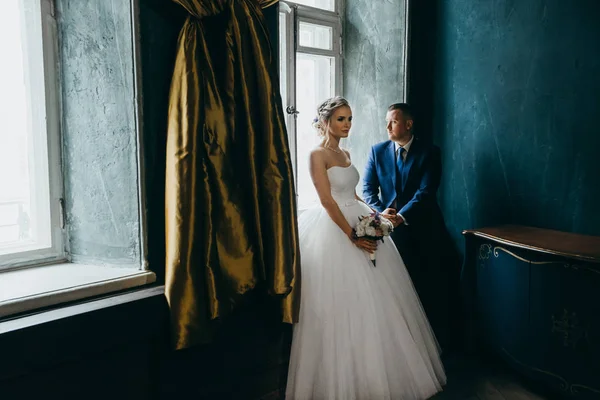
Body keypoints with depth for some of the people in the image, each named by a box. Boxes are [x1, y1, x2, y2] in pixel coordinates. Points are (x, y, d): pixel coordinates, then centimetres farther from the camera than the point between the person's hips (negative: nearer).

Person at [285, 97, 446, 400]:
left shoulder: (345, 153, 14)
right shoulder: (317, 155, -11)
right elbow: (327, 201, -18)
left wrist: (374, 212, 2)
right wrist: (352, 236, -21)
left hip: (358, 224, 8)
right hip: (334, 231, -8)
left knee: (371, 300, 12)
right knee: (342, 302, -2)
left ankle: (375, 370, 29)